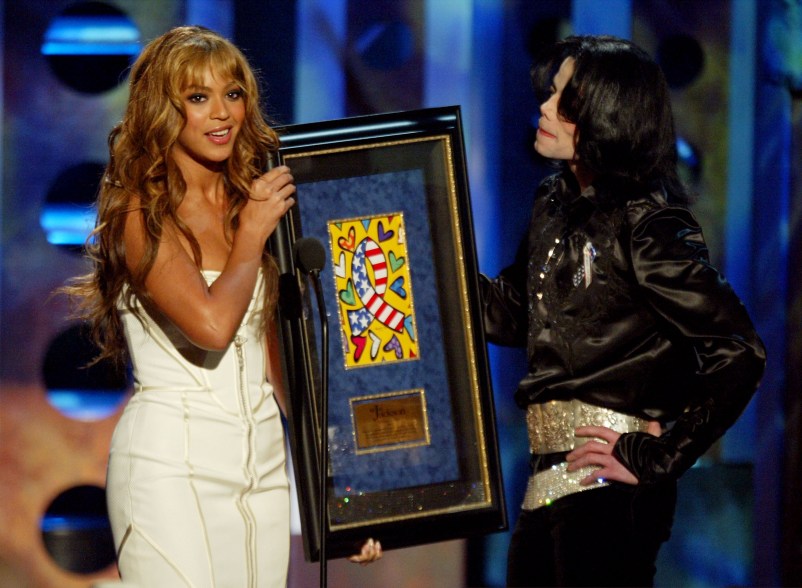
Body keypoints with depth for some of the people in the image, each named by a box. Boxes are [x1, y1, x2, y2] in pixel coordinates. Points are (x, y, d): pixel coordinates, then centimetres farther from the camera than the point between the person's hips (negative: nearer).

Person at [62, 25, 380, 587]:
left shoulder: (255, 206, 12)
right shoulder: (141, 215, -7)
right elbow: (212, 325, -21)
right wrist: (253, 231, -7)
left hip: (262, 459, 6)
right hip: (173, 462, -6)